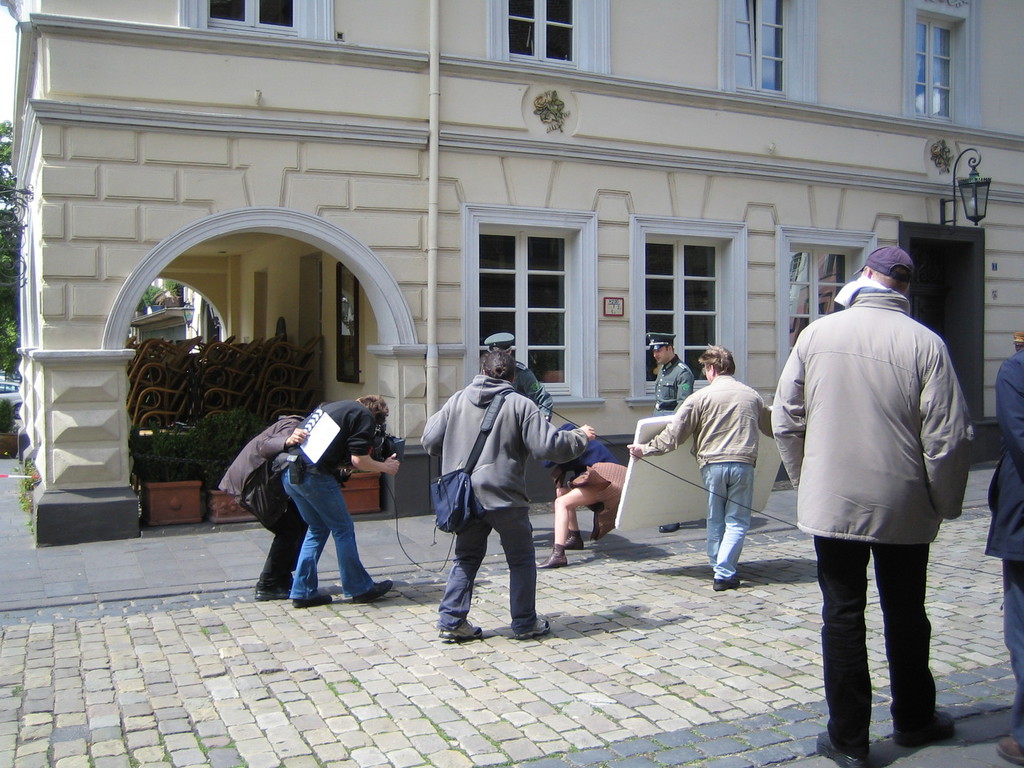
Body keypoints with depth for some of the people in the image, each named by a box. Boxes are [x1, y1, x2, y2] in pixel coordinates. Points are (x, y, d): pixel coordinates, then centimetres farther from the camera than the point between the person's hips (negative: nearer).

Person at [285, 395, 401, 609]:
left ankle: (303, 592, 20)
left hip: (291, 474, 8)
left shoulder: (332, 407, 26)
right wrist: (385, 467, 8)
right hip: (315, 476, -8)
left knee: (318, 529, 20)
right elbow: (358, 460, -7)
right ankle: (359, 588, 16)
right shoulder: (365, 416, 1)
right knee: (343, 529, 6)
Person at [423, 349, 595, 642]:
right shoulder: (519, 404, -6)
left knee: (466, 558, 17)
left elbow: (430, 441, 7)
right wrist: (580, 437, 8)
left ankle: (451, 621, 14)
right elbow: (548, 445, -10)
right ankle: (525, 623, 19)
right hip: (505, 498, -4)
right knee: (521, 560, 12)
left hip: (463, 497, 4)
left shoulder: (457, 401, 4)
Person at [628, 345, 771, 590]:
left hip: (712, 465, -1)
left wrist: (646, 449, 5)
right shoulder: (752, 396, 9)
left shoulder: (701, 397, -2)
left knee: (715, 520, 15)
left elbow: (673, 435, -5)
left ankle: (719, 568, 21)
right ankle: (724, 573, -2)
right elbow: (771, 427, 26)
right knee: (737, 521, 6)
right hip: (743, 464, 1)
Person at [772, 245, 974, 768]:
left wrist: (806, 481, 14)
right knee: (905, 614, 17)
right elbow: (950, 436, -11)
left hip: (831, 503, 0)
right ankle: (913, 720, 35)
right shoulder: (925, 343, -10)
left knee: (842, 615, 8)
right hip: (904, 508, 0)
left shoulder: (818, 334, -4)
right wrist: (946, 503, 4)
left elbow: (785, 420, 1)